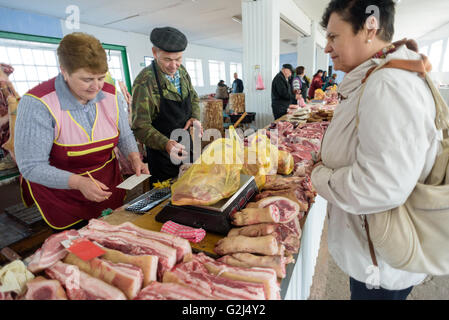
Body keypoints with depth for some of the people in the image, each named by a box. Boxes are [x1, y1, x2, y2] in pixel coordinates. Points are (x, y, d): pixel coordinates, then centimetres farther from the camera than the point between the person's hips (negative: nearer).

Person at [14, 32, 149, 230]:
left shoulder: (110, 94, -7)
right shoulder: (37, 103, -21)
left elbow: (125, 136, 6)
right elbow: (31, 166, -20)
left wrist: (135, 159, -13)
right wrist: (79, 182, -32)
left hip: (109, 188, 4)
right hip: (61, 196, -3)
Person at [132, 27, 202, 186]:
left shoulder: (181, 71, -1)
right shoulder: (144, 81, -21)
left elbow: (193, 97, 14)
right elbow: (140, 126, -22)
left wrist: (194, 117, -6)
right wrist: (165, 144, -37)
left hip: (186, 145, 6)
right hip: (161, 153, -6)